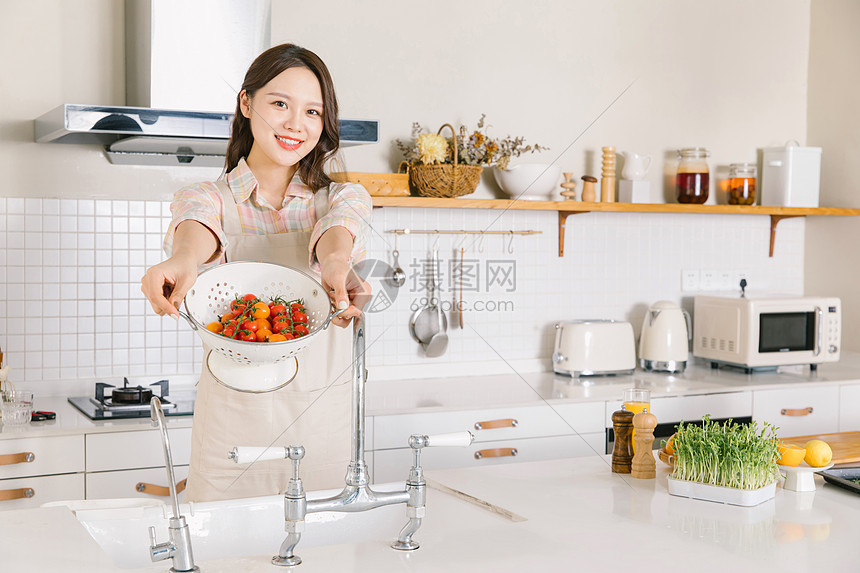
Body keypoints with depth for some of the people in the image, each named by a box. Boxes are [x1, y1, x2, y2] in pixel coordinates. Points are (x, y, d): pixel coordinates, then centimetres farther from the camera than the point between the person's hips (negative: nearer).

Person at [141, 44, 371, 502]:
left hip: (324, 420, 1)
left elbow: (338, 229, -17)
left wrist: (338, 264, -42)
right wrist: (184, 259, -44)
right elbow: (198, 226, -20)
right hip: (231, 415, -1)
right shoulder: (205, 197, 4)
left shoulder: (343, 197, 6)